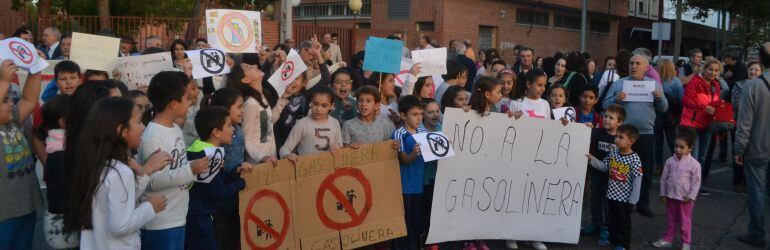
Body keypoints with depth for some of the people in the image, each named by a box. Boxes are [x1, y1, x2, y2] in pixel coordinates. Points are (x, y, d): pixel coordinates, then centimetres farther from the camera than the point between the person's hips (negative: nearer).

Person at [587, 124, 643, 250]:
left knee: (624, 221, 9)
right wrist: (592, 159, -1)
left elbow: (637, 181, -16)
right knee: (613, 218, 20)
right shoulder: (613, 153, -1)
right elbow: (604, 167, 11)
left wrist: (633, 200, -15)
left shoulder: (634, 159, -19)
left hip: (625, 198, -6)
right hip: (611, 195, 6)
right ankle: (613, 238, 36)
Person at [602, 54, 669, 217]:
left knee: (646, 171, 8)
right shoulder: (619, 84, 3)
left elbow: (663, 109, 8)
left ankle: (643, 204, 19)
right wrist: (616, 99, -18)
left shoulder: (654, 84, 8)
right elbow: (605, 105, 0)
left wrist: (660, 98, -11)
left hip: (646, 133, 2)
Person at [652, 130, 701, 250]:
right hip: (670, 196, 4)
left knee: (685, 222, 9)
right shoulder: (670, 161, -3)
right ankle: (667, 239, 29)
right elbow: (664, 178, 4)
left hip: (685, 199, -4)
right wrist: (663, 194, 5)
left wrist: (691, 196, -11)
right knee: (670, 220, 17)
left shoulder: (694, 164, -14)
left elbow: (696, 182, -9)